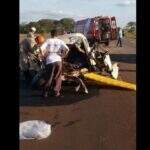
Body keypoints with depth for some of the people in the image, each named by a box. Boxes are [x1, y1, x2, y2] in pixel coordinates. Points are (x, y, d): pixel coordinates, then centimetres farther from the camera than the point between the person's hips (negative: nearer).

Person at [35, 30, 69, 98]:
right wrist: (62, 55, 6)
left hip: (49, 61, 0)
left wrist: (43, 55, 5)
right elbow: (67, 49, -6)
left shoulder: (48, 41, 3)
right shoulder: (60, 41, 6)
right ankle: (56, 92, 18)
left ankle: (45, 93, 16)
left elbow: (41, 48, -10)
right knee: (57, 77, 15)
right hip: (58, 60, 1)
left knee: (48, 78, 10)